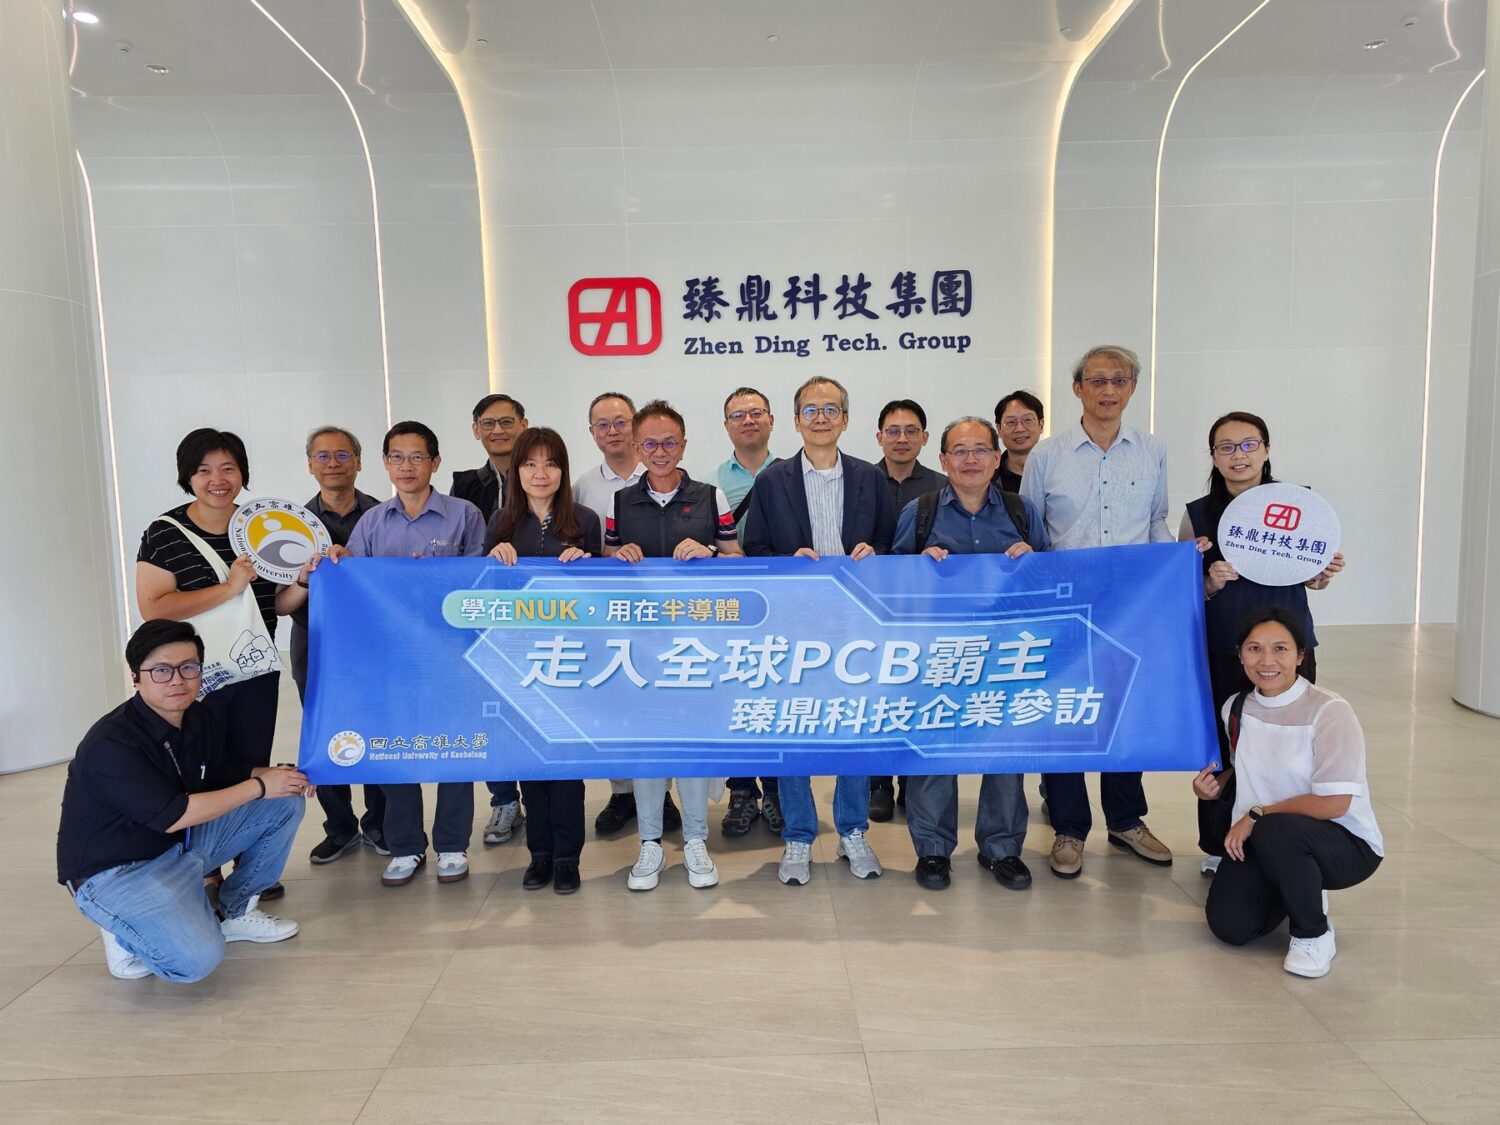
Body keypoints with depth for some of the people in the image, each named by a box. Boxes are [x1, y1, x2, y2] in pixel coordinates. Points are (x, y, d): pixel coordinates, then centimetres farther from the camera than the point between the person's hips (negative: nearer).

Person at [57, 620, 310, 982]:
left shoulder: (201, 718, -3)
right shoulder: (109, 744, -26)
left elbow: (229, 773, 10)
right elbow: (173, 816, -27)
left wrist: (280, 775, -11)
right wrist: (259, 786, -20)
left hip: (183, 843, 8)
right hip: (117, 870, -7)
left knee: (286, 801, -3)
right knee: (197, 958, -29)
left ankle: (236, 912, 11)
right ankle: (125, 932, 4)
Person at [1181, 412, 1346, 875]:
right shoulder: (1198, 515, -1)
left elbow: (1309, 578, 14)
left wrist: (1324, 574, -8)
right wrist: (1211, 584, -16)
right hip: (1221, 654, -1)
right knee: (1223, 750, 4)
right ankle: (1219, 849, 21)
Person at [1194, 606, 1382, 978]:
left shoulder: (1329, 711, -18)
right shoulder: (1236, 708, 1)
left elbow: (1333, 803, -23)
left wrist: (1257, 815, -18)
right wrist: (1213, 786, -2)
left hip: (1345, 846, -5)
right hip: (1259, 841, 6)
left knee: (1276, 830, -38)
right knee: (1229, 926, -14)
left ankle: (1314, 935, -10)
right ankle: (1296, 888, 19)